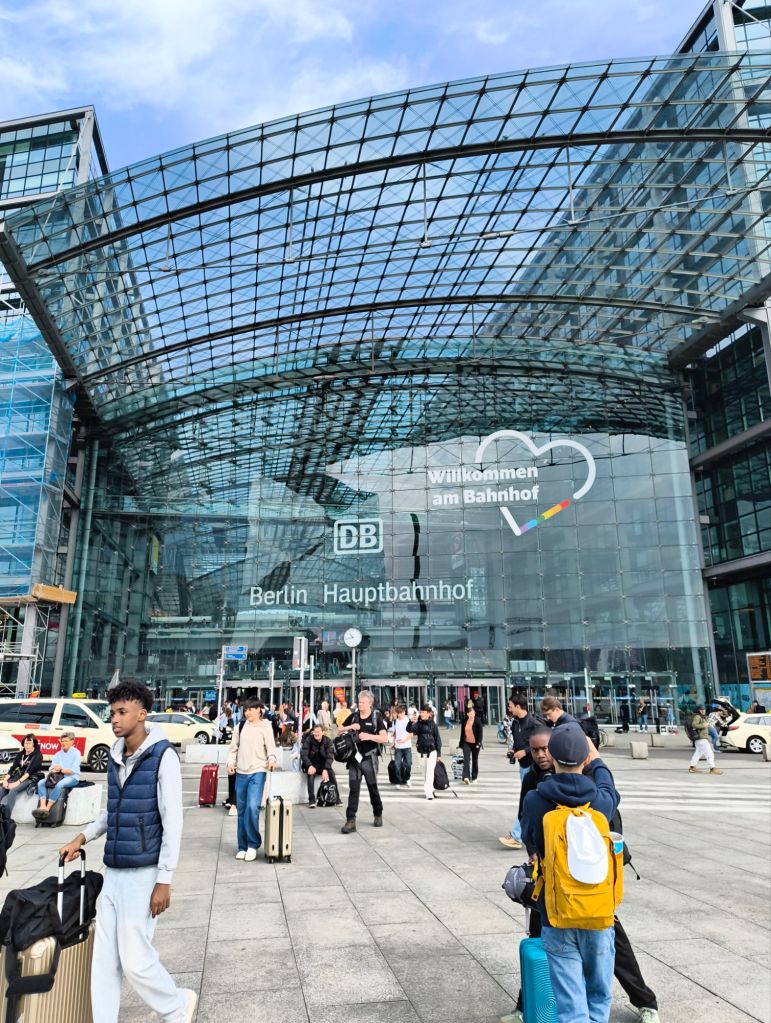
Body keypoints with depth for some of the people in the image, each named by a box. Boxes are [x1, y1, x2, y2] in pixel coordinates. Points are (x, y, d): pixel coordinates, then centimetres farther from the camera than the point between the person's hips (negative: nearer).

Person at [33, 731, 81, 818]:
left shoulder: (76, 753, -1)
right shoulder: (58, 754, 18)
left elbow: (73, 771, -10)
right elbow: (51, 768, 8)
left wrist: (61, 770, -23)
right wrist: (52, 771, -15)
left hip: (72, 778, -6)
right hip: (58, 777, 6)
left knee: (59, 785, -36)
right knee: (41, 783, -16)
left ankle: (47, 808, -31)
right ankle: (42, 806, -30)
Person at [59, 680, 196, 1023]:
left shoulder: (163, 756, -15)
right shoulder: (115, 755, 6)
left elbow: (172, 823, -15)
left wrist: (164, 880, -16)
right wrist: (82, 837, 10)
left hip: (143, 873, -6)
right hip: (112, 872, 6)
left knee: (134, 959, 0)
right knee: (104, 960, 9)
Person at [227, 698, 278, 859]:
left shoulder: (265, 727, 0)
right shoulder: (240, 727, 9)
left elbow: (270, 747, -2)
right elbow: (233, 747, 11)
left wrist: (271, 759, -21)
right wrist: (231, 762, -5)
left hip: (257, 772, -4)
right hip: (241, 772, 4)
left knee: (252, 807, -17)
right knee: (241, 810, 8)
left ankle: (253, 844, -1)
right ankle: (243, 847, 20)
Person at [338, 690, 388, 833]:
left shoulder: (376, 717, -7)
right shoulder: (353, 716, 4)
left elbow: (385, 738, -15)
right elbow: (339, 730, 12)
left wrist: (369, 736, -28)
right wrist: (350, 727, -7)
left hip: (369, 758, -2)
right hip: (355, 757, 3)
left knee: (372, 788, 11)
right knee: (353, 789, -2)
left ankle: (378, 815, 31)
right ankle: (350, 821, -2)